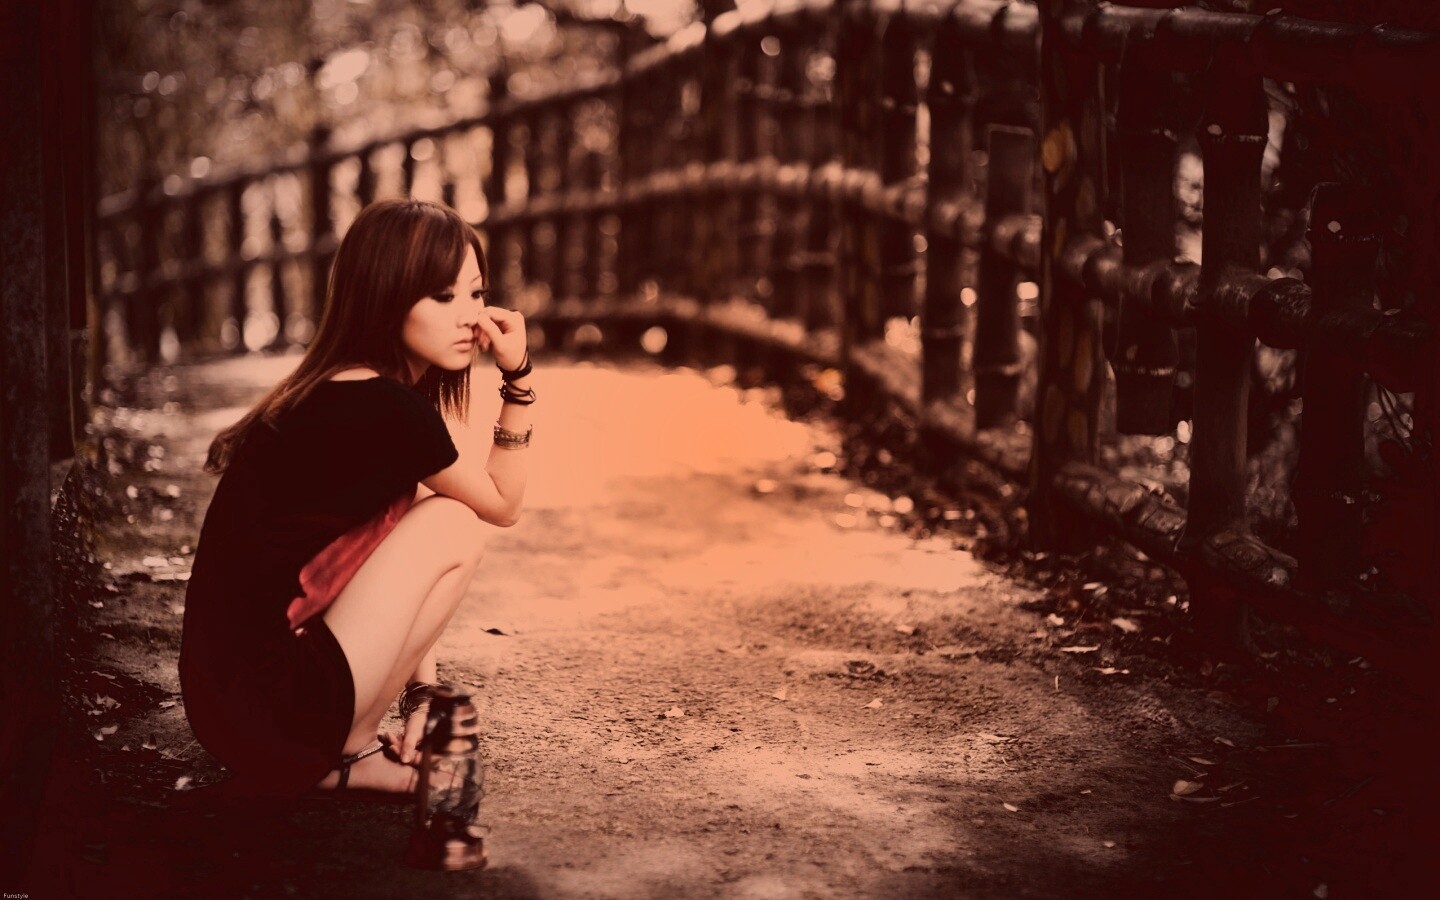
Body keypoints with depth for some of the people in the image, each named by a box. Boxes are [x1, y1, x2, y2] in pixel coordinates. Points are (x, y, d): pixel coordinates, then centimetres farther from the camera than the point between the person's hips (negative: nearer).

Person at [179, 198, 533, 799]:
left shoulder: (336, 390, 12)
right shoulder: (387, 410, -18)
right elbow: (503, 505, -1)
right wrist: (518, 378, 0)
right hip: (265, 701, -9)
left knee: (418, 500, 15)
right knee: (452, 523, -7)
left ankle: (350, 739, 13)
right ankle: (348, 756, 3)